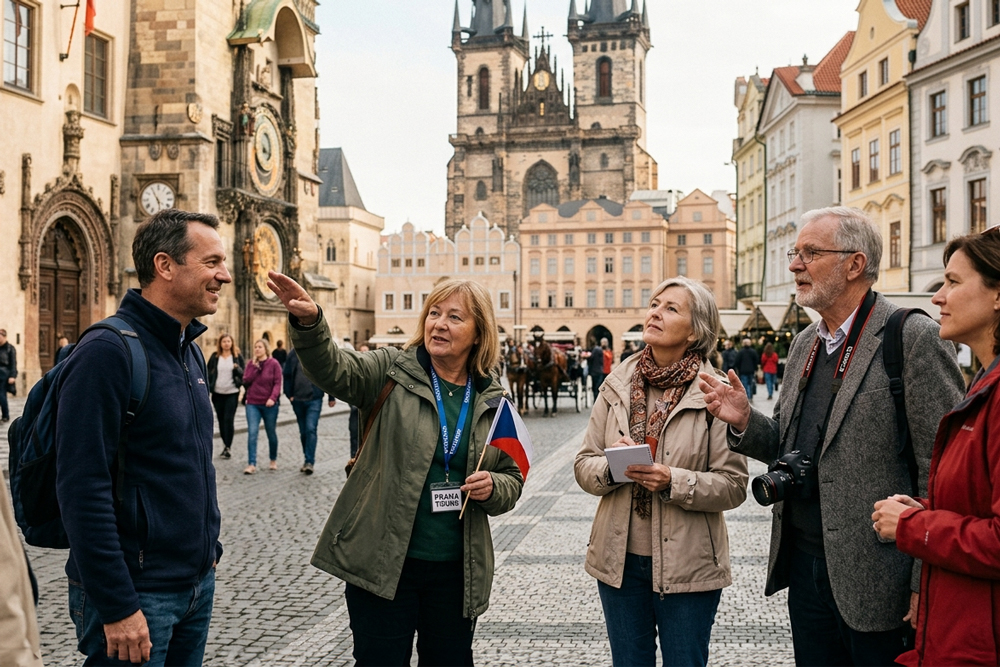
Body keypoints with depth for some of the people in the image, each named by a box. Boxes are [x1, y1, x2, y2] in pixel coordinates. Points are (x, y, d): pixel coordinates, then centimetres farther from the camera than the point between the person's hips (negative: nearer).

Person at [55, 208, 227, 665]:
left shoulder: (191, 352, 10)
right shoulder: (108, 351, -17)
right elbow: (81, 487, -22)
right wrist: (116, 606, -22)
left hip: (197, 584, 8)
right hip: (138, 592, -8)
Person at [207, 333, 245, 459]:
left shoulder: (237, 356, 2)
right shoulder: (214, 357, 5)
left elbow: (244, 373, 2)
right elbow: (208, 373, 7)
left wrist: (237, 369, -20)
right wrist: (208, 389, -1)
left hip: (232, 393, -2)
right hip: (217, 393, 2)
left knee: (229, 419, -7)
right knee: (221, 419, 8)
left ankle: (227, 447, -4)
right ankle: (225, 444, 19)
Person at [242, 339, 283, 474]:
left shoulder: (273, 364, -3)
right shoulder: (251, 363, 7)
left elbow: (277, 383, -7)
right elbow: (246, 380, -4)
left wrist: (273, 398, -20)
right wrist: (255, 366, -11)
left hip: (269, 404, -2)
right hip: (252, 404, 2)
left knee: (271, 433, 11)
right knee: (252, 432, -11)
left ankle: (273, 460, 30)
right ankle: (251, 464, -13)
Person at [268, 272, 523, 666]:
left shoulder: (493, 402, 5)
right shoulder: (392, 372, -3)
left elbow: (512, 480, 13)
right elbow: (333, 369, -22)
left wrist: (492, 487, -10)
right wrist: (308, 322, -41)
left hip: (456, 572, 3)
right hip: (383, 564, -3)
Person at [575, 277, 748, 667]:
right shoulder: (617, 385, 2)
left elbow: (733, 485, -10)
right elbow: (584, 465, 4)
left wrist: (674, 482, -24)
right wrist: (612, 468, -17)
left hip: (687, 565, -3)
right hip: (620, 559, 3)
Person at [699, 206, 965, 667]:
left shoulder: (913, 339, -13)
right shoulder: (804, 343, 12)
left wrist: (926, 584, -16)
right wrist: (744, 422, -3)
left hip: (876, 578, -7)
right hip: (805, 565, 7)